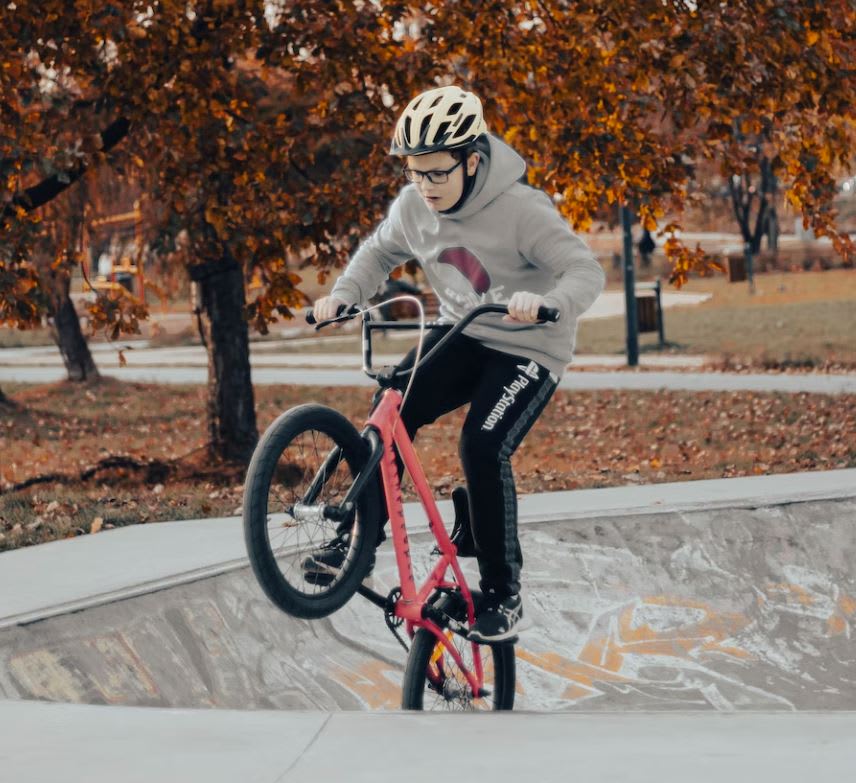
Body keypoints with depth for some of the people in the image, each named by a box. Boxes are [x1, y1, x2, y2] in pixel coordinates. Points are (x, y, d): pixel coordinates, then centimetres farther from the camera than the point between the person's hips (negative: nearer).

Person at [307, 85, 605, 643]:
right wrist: (344, 295, -7)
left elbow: (587, 271, -29)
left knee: (484, 448, -25)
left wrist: (548, 303, -50)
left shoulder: (522, 210, -25)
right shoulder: (414, 206, -8)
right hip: (460, 338, 5)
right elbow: (380, 253, 11)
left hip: (528, 351, -5)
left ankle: (505, 597, -13)